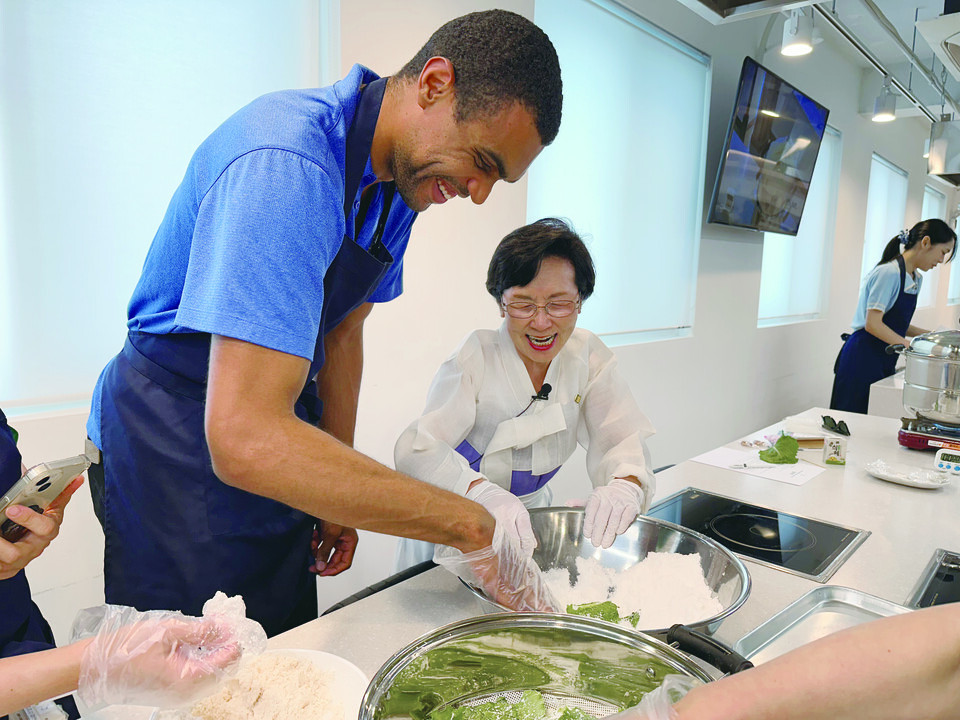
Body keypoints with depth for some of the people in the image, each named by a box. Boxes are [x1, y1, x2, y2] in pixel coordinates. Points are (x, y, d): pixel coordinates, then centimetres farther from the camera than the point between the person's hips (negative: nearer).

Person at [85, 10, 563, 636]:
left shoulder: (404, 175, -1)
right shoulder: (287, 162, -31)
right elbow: (244, 440, -38)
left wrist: (340, 496, 9)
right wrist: (468, 524, -33)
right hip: (172, 448, -7)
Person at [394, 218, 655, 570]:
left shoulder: (588, 356, -5)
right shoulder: (477, 356, -18)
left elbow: (621, 441, -9)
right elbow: (416, 449, -26)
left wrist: (625, 485, -33)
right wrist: (482, 494, -45)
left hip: (532, 509, 4)